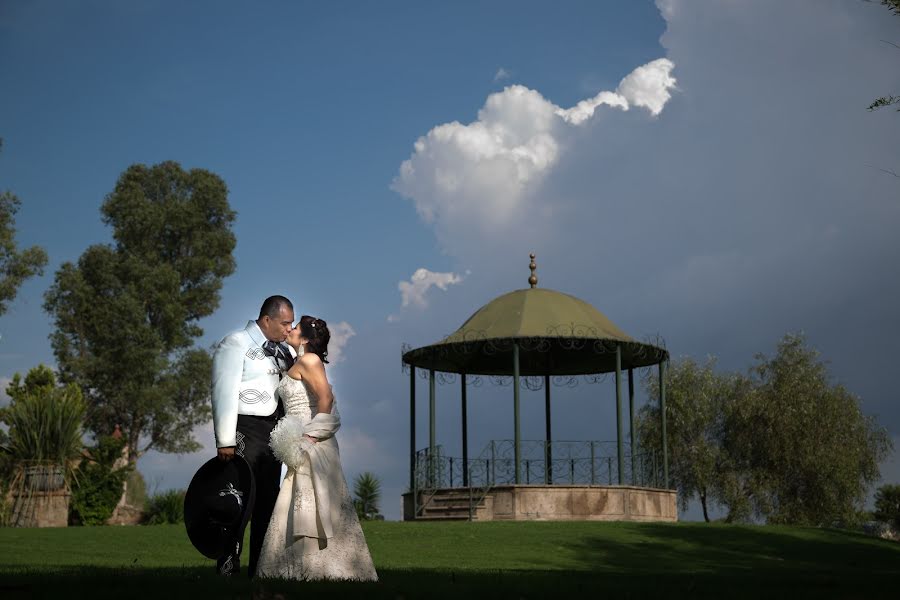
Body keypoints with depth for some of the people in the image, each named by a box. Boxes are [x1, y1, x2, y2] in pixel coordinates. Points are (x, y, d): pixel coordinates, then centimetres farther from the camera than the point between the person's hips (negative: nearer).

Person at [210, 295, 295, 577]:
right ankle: (228, 567, -4)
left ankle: (260, 568, 18)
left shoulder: (280, 350, 15)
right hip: (244, 430, -8)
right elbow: (224, 393, -12)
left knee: (267, 500, 10)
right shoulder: (235, 344, -7)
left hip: (272, 431, 8)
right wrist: (225, 441, -17)